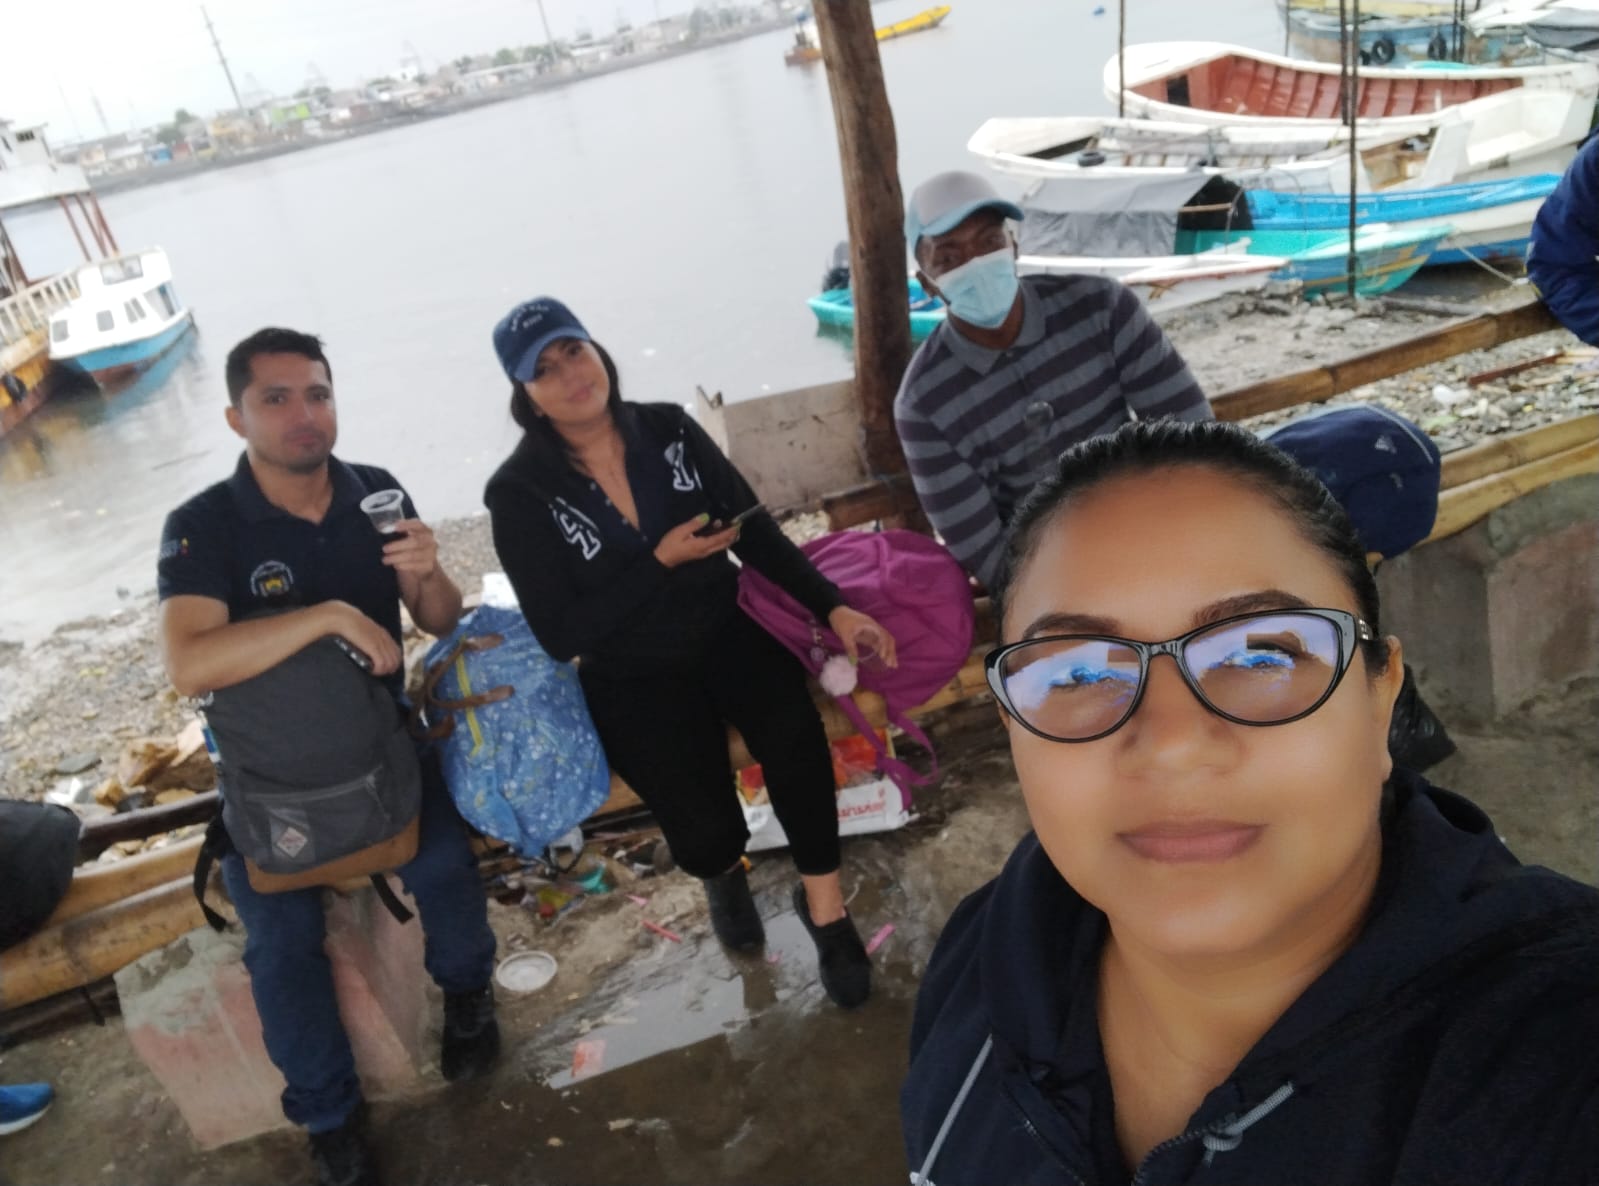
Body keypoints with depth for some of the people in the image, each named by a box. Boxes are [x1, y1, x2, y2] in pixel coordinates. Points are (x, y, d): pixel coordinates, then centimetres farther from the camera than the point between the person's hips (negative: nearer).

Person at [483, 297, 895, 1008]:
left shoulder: (668, 430, -3)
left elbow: (755, 529, 1)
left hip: (725, 633, 2)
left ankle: (824, 905, -4)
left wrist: (833, 609, -8)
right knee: (704, 834, -17)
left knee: (795, 734, -28)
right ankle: (723, 870, 24)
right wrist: (661, 561, -19)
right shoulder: (519, 493, -12)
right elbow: (561, 636, -14)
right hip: (632, 679, -2)